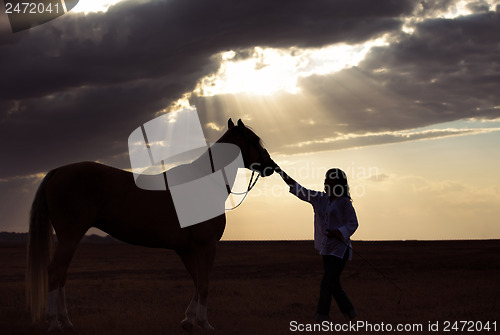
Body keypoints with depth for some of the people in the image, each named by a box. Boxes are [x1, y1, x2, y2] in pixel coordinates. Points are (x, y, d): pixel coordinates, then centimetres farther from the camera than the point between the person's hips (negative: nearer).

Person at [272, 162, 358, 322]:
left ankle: (322, 316, -12)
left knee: (327, 282, -14)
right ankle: (349, 312, 21)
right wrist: (278, 170, 1)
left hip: (340, 248, -7)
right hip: (326, 249, 7)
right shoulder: (319, 198, 9)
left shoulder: (344, 202, -8)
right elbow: (297, 188, 7)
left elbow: (353, 223, -6)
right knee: (333, 283, 9)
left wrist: (338, 232, -23)